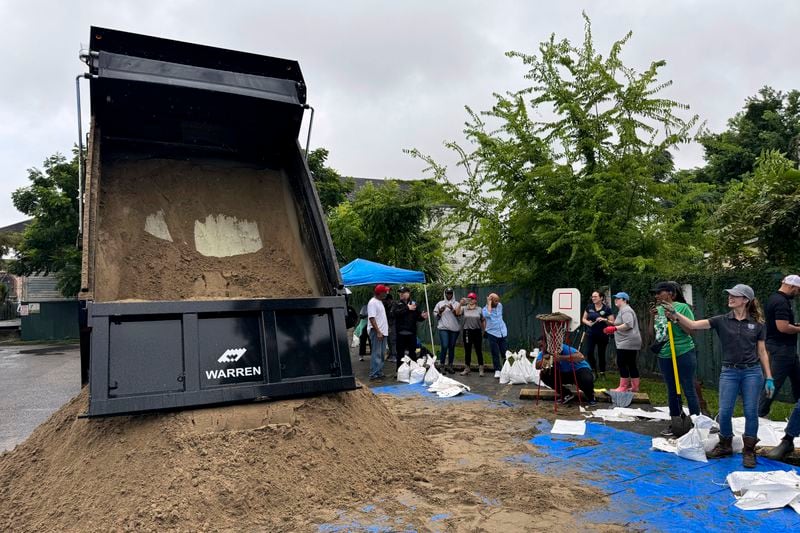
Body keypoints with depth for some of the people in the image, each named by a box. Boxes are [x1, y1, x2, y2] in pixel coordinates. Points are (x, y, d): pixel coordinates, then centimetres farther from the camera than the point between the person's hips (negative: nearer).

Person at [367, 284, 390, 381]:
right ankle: (373, 375, -7)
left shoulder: (380, 302, 17)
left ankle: (379, 373, 19)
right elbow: (372, 318, -20)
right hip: (376, 332, -10)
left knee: (381, 354, 12)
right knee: (376, 354, -10)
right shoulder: (372, 302, -13)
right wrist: (378, 332, -24)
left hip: (383, 332, 10)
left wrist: (383, 330, 17)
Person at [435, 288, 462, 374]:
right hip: (443, 328, -1)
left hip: (454, 329, 1)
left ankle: (450, 366, 14)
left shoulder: (456, 304, 8)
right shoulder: (440, 303, 9)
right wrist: (440, 311, -9)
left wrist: (452, 309, -19)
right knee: (444, 346, -13)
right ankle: (441, 365, -5)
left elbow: (458, 314, -4)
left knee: (452, 347, 6)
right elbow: (436, 316, 10)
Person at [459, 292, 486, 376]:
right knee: (467, 351, 8)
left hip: (477, 331, 0)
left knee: (479, 350, 3)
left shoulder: (479, 309, 5)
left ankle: (481, 369, 12)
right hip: (467, 331, 0)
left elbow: (483, 321, 10)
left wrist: (484, 331, 4)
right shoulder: (464, 308, 3)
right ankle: (467, 368, 19)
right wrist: (460, 304, -27)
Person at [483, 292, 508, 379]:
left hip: (503, 333, 4)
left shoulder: (500, 305, 7)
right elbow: (487, 314, -29)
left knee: (505, 353, 6)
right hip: (492, 334, -4)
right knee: (495, 354, 0)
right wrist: (489, 303, -19)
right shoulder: (485, 308, -5)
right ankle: (497, 371, 9)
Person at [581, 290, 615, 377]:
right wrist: (587, 322, -9)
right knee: (589, 352, -9)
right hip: (591, 334, 2)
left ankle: (602, 373, 18)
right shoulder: (589, 307, 4)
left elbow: (612, 323, -3)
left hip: (602, 335, -2)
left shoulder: (607, 309, -4)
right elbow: (583, 319, 12)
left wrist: (604, 320, -21)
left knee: (601, 354, 4)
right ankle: (594, 370, 12)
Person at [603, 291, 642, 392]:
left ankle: (623, 387, -5)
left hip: (627, 343, -11)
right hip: (631, 342, 11)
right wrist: (613, 330, 18)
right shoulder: (623, 310, 21)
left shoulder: (626, 310, -13)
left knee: (621, 363, -8)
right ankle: (635, 387, 17)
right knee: (631, 364, 12)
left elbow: (628, 325, -26)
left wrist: (614, 328, -24)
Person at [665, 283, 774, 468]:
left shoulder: (757, 324, 0)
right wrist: (675, 315, -26)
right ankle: (725, 446, 22)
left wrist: (769, 378, 1)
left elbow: (762, 352, 3)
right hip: (729, 372, 1)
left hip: (752, 372, -1)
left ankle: (749, 451, 17)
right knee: (724, 412, 1)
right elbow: (694, 325, -11)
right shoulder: (721, 321, 0)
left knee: (751, 412, 1)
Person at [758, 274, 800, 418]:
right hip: (782, 348, -11)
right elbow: (783, 327, -28)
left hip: (785, 348, 11)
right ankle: (761, 413, 3)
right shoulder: (781, 302, -20)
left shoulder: (775, 298, 13)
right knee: (774, 382, -4)